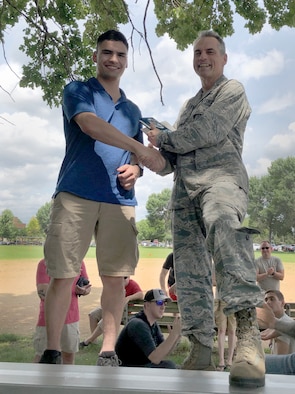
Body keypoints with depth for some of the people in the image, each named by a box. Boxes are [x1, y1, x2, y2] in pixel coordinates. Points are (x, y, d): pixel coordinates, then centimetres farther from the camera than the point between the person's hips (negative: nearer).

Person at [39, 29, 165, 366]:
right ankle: (52, 351, 4)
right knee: (63, 275, -4)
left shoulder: (132, 110, 24)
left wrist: (134, 169, 1)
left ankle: (108, 352, 8)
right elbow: (89, 124, -12)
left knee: (115, 276, 0)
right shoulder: (77, 91, 9)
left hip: (120, 200, 4)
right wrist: (141, 150, -19)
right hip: (75, 195, -4)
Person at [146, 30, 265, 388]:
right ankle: (200, 352, 3)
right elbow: (172, 158, 27)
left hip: (220, 174, -8)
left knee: (222, 223, -41)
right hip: (185, 186, 8)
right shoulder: (189, 105, 32)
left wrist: (163, 139, 5)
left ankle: (248, 332, -52)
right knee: (189, 271, -1)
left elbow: (208, 132, -7)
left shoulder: (232, 91, 11)